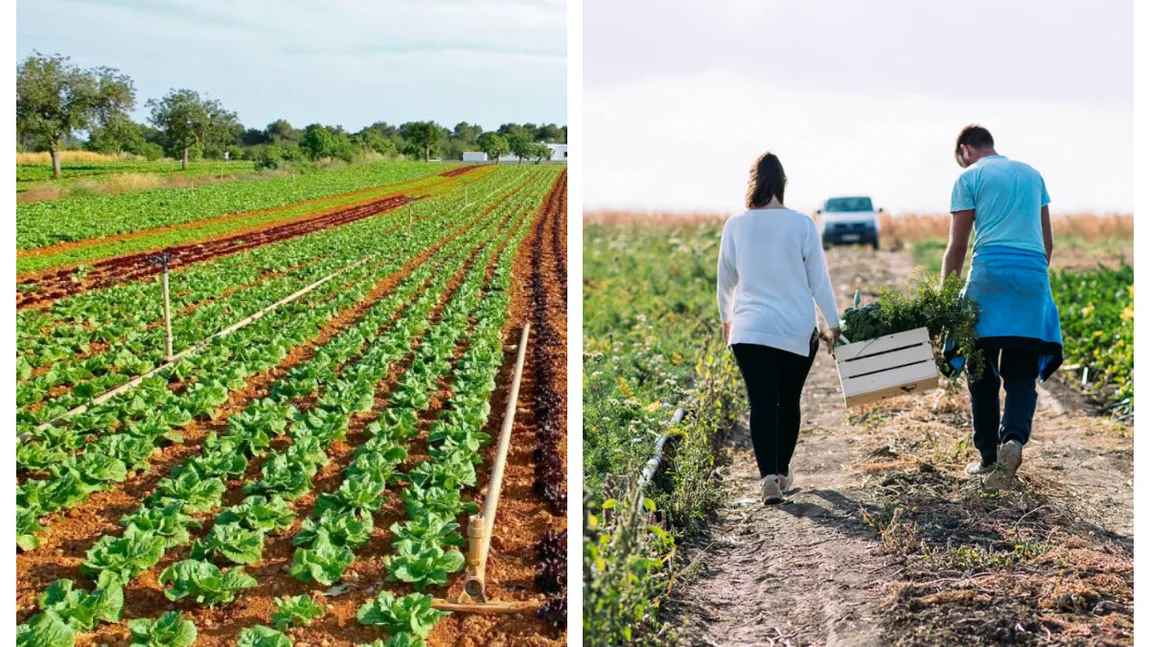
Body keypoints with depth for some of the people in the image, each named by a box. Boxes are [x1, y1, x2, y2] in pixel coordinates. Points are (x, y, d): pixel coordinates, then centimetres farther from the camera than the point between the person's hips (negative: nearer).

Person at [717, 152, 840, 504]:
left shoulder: (735, 226, -1)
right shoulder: (802, 224, -6)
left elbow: (726, 280, 10)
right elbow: (819, 281, -1)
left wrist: (726, 319, 26)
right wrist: (834, 324, 8)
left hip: (750, 330, 0)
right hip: (798, 330, 0)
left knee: (762, 403, -1)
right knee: (789, 401, 15)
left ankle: (768, 475, -16)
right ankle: (783, 471, 28)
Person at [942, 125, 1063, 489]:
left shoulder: (970, 178, 6)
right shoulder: (1032, 175, 21)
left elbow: (956, 248, 2)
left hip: (991, 272, -4)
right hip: (1034, 275, 4)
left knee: (982, 373, 5)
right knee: (1022, 375, 4)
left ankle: (988, 456, 8)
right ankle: (1014, 437, -21)